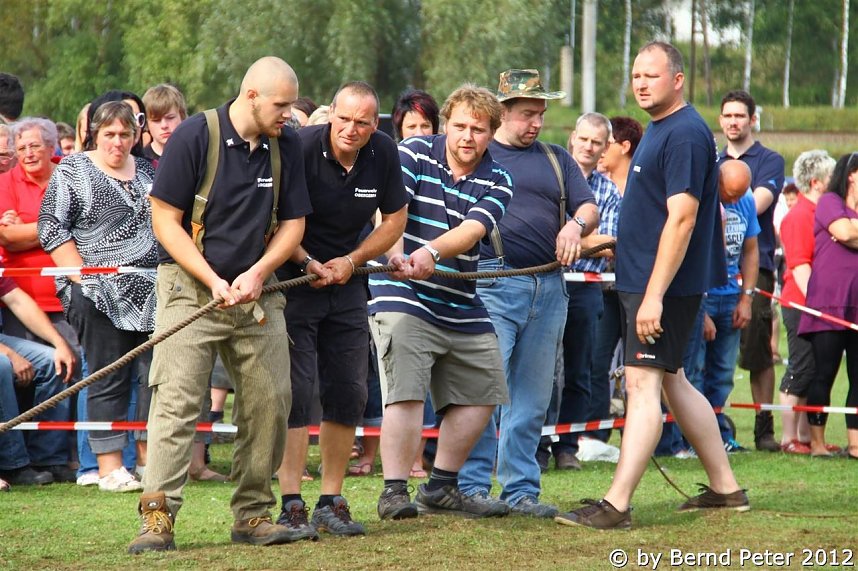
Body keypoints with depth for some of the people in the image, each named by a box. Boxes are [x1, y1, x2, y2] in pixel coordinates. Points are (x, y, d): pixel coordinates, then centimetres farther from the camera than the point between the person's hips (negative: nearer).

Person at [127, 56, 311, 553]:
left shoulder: (287, 145, 4)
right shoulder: (195, 136, -10)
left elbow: (293, 223, 8)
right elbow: (165, 221, -9)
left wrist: (257, 273, -9)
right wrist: (214, 281, -16)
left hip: (257, 291, 5)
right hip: (190, 285, -5)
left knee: (271, 401, 2)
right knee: (177, 400, -11)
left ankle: (254, 513, 13)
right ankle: (158, 517, -14)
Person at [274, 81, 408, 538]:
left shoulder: (383, 153, -5)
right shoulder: (301, 148, -20)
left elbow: (395, 220, 5)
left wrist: (351, 261, -6)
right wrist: (308, 263, -18)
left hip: (347, 283, 5)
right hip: (293, 278, -5)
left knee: (349, 393, 5)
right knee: (296, 389, -12)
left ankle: (332, 501, 14)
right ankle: (291, 505, -11)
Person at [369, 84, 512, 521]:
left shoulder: (497, 182, 3)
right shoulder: (414, 154, -3)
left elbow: (471, 231, -15)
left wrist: (431, 253, -35)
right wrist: (397, 257, -37)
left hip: (462, 308, 5)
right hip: (403, 295, -5)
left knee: (481, 393, 9)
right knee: (406, 391, -17)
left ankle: (440, 488, 23)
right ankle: (394, 492, -11)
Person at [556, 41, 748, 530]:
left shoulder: (685, 134, -17)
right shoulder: (660, 130, 15)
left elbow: (682, 219, -23)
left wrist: (654, 296, -26)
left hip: (664, 284, -11)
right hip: (645, 280, 11)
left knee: (644, 384, -12)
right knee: (672, 382, 15)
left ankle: (617, 505, -14)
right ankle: (726, 488, 23)